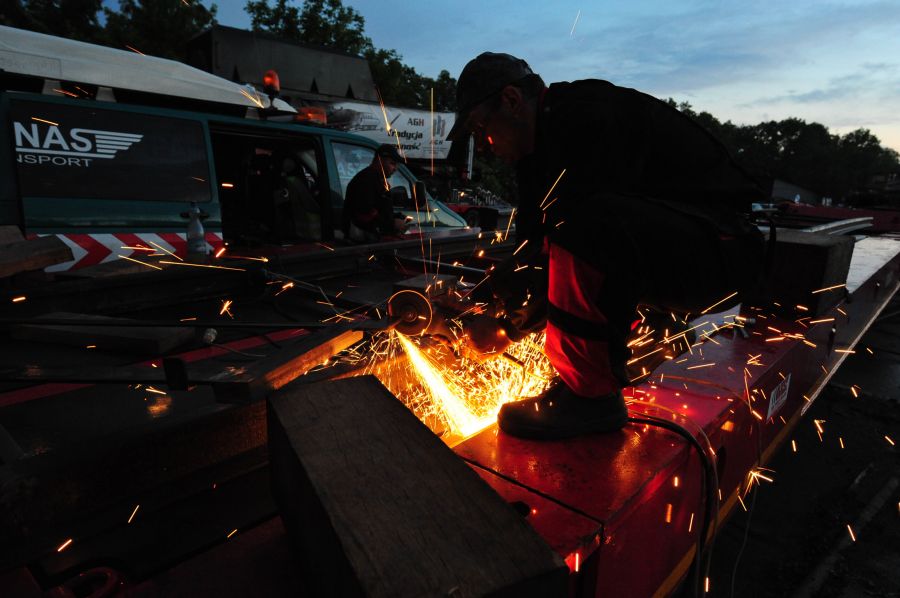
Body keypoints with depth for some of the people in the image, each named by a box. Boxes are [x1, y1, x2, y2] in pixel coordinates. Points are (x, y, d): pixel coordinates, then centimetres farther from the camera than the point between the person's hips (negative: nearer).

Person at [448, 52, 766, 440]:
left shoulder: (588, 119, -19)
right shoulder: (546, 142, 9)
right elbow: (534, 242, 8)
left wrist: (510, 325, -17)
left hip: (719, 249, -9)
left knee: (586, 224, -35)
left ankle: (591, 394, -21)